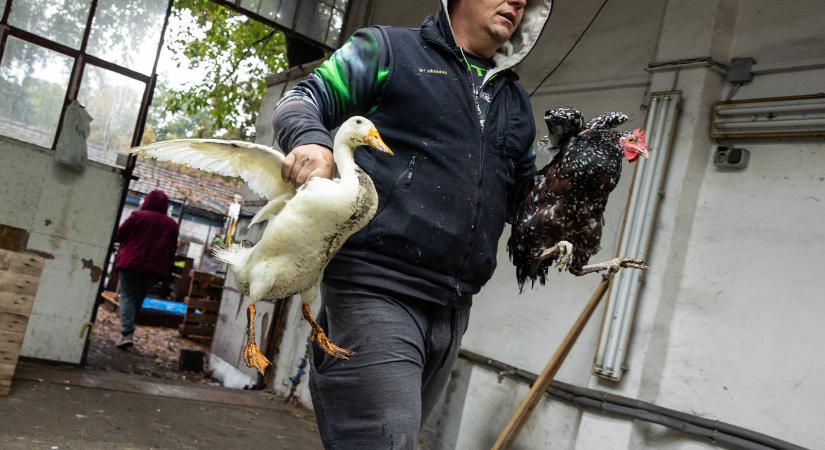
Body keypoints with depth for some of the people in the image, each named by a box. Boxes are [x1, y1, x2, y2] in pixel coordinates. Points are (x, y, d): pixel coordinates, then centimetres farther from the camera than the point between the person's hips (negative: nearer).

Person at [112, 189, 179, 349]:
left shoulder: (137, 216, -4)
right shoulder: (172, 224, 8)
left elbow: (119, 235, 1)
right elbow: (172, 251, 11)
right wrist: (166, 272, 15)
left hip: (131, 263, -3)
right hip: (153, 268, 4)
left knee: (127, 297, -3)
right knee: (138, 300, 15)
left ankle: (126, 333, -18)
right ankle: (129, 331, 19)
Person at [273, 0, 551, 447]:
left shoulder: (515, 103, 22)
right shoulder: (389, 50, 6)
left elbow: (525, 194, 27)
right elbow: (301, 100, 3)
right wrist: (310, 141, -19)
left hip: (451, 310, 7)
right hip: (375, 290, -6)